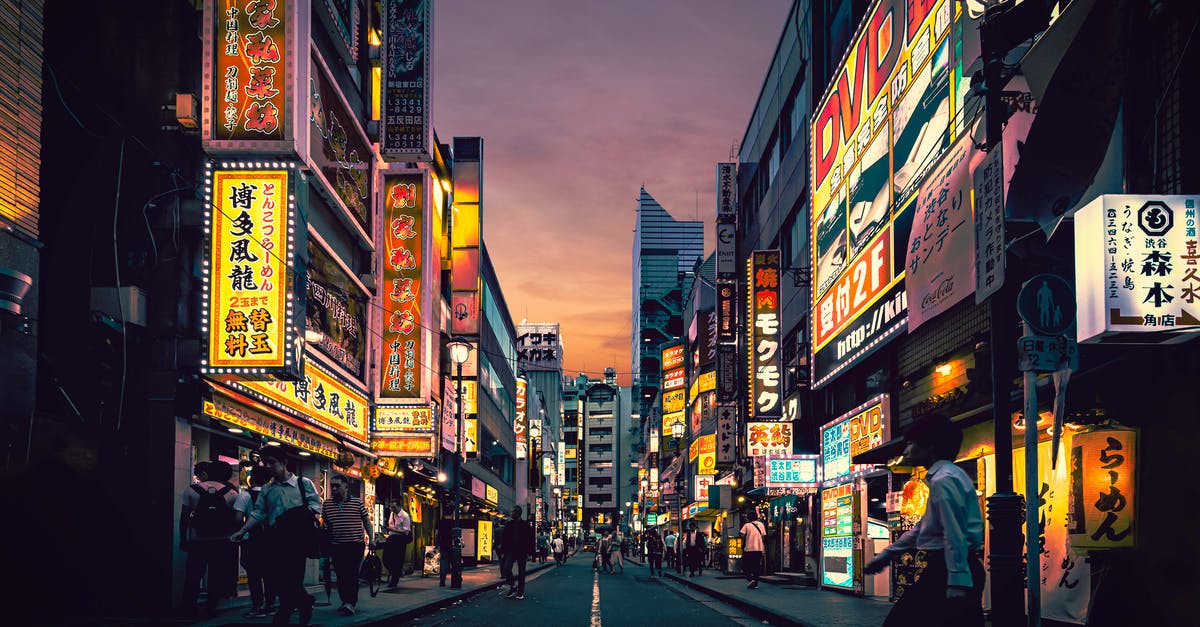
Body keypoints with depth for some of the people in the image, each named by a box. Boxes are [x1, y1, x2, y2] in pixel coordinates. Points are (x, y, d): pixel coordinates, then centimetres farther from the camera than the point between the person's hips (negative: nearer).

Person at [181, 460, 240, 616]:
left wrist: (183, 539, 4)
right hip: (222, 542, 0)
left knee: (193, 574, 10)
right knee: (216, 575, 9)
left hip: (197, 540, 0)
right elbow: (236, 519, -4)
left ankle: (189, 606, 13)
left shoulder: (191, 490, -1)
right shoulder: (231, 493, -2)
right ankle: (211, 607, 10)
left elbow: (184, 517, -2)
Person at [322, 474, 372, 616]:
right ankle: (345, 601, 18)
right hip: (336, 546, 4)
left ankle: (350, 603, -16)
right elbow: (324, 523, 17)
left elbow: (366, 521, 7)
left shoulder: (358, 503, 1)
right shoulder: (326, 504, 9)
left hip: (355, 545, -4)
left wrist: (371, 538, 1)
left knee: (352, 574, -12)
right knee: (341, 576, 7)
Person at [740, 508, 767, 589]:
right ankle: (755, 583, 10)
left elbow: (743, 536, -10)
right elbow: (763, 536, 7)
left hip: (748, 549, -4)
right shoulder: (761, 525, 8)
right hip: (759, 549, 4)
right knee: (757, 567, 11)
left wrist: (743, 544, 5)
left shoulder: (747, 525, -3)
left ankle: (751, 579, -14)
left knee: (746, 566, 7)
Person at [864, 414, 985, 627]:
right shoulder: (953, 475, 22)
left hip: (947, 569, -10)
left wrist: (957, 584, -27)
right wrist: (886, 556, 33)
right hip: (966, 571, 10)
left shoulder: (943, 480, -10)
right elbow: (923, 528, 30)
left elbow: (954, 535, -20)